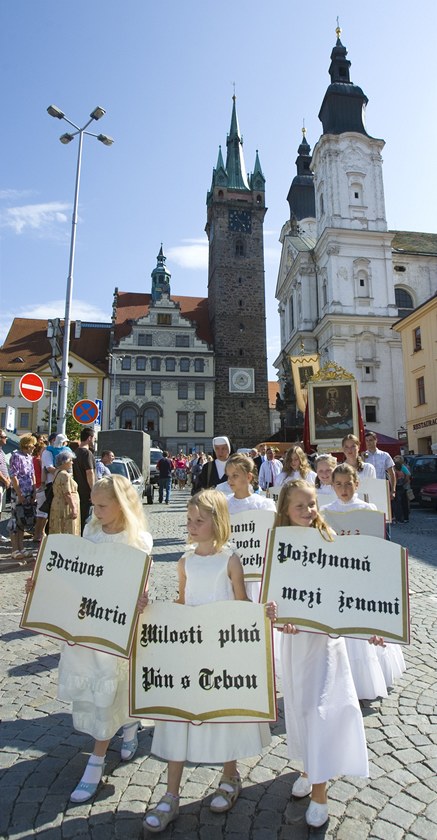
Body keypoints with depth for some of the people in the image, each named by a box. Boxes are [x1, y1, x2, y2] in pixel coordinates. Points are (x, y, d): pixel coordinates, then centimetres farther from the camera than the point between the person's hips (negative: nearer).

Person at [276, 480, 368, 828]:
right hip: (295, 635, 2)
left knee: (321, 707, 1)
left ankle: (319, 789, 19)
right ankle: (308, 767, 42)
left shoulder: (328, 540, -9)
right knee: (299, 705, 17)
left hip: (326, 633, -2)